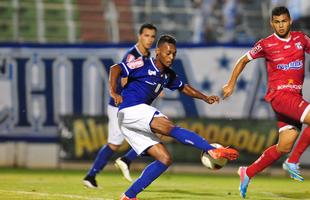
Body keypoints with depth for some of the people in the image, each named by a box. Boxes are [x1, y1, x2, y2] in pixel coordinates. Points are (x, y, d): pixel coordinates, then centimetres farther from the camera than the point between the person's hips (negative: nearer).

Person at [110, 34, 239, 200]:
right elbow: (116, 69, -15)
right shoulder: (143, 65, -7)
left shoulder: (168, 75, 16)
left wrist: (205, 98, 18)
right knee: (170, 127, -25)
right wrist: (113, 92, -31)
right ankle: (213, 151, -35)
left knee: (165, 159, 0)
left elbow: (183, 87, 31)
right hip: (130, 110, -9)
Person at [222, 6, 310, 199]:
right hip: (279, 94, -5)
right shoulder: (266, 44, -3)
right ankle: (293, 161, -16)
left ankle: (248, 173, 19)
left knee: (284, 146, 5)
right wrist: (231, 84, 10)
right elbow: (244, 60, 9)